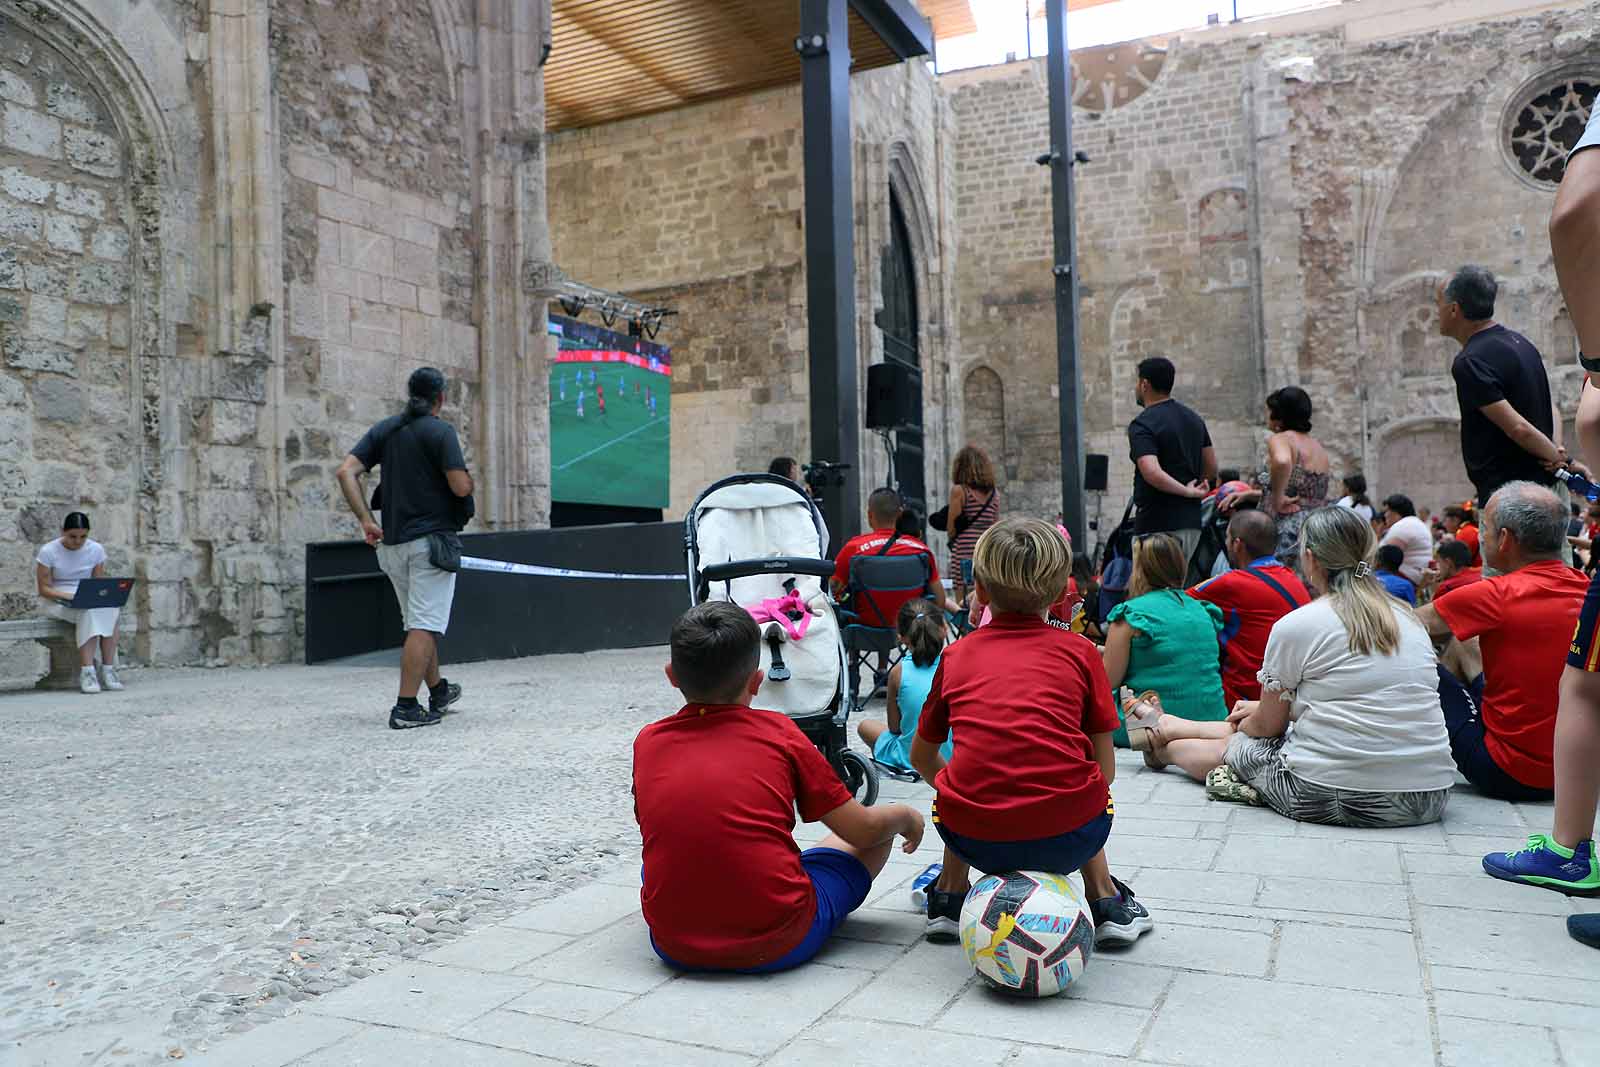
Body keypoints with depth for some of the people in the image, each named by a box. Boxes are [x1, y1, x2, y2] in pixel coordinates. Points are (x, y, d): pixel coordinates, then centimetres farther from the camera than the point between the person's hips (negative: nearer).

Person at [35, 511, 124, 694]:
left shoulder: (96, 550, 2)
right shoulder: (48, 552, -7)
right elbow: (44, 589, -7)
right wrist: (68, 596, -24)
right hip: (57, 602, -3)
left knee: (110, 609, -32)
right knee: (89, 612, -36)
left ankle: (108, 669, -33)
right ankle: (87, 671, -39)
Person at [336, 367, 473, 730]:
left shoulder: (384, 429, 10)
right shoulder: (440, 431, -8)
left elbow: (346, 472, 0)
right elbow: (460, 487, -16)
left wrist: (366, 520, -1)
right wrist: (470, 479, 7)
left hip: (392, 542, 7)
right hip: (431, 539, -7)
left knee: (418, 622, 18)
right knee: (425, 624, -5)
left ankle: (438, 690, 32)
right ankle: (406, 707, -9)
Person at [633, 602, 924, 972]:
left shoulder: (647, 742, 2)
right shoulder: (779, 733, -5)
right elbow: (862, 829, 1)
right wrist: (906, 816, 23)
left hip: (675, 946, 4)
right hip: (778, 944, -3)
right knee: (876, 833, 16)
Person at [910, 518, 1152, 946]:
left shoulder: (956, 655, 14)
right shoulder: (1080, 651, 10)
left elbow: (921, 757, 26)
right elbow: (1105, 768, 12)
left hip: (974, 840, 1)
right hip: (1067, 839, 0)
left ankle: (950, 896, 32)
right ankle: (1105, 901, 32)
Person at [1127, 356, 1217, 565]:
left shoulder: (1142, 425, -13)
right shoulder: (1194, 419, 12)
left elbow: (1152, 473, -26)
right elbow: (1212, 469, 15)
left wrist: (1187, 491, -15)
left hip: (1158, 525, -8)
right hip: (1192, 521, 8)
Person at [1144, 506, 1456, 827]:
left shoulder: (1295, 625, -7)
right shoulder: (1410, 619, 11)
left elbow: (1269, 725, 4)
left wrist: (1240, 723, 28)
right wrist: (1263, 707, 33)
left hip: (1331, 798, -6)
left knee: (1233, 747, 22)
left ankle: (1163, 743, 49)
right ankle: (1171, 726, 44)